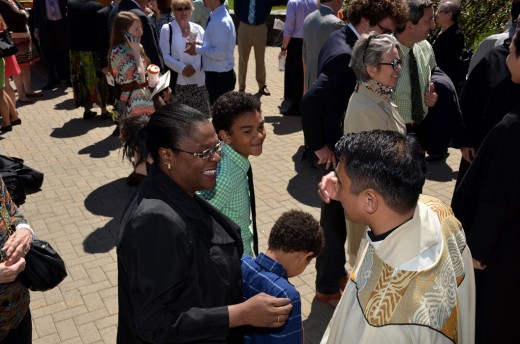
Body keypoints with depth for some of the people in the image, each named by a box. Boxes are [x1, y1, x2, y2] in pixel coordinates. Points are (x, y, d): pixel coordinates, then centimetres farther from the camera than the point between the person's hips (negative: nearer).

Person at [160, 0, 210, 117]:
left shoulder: (198, 29, 10)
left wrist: (194, 67, -11)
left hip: (198, 81, 3)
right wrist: (182, 68, -16)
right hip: (177, 81, -3)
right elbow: (164, 55, -5)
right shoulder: (167, 29, -1)